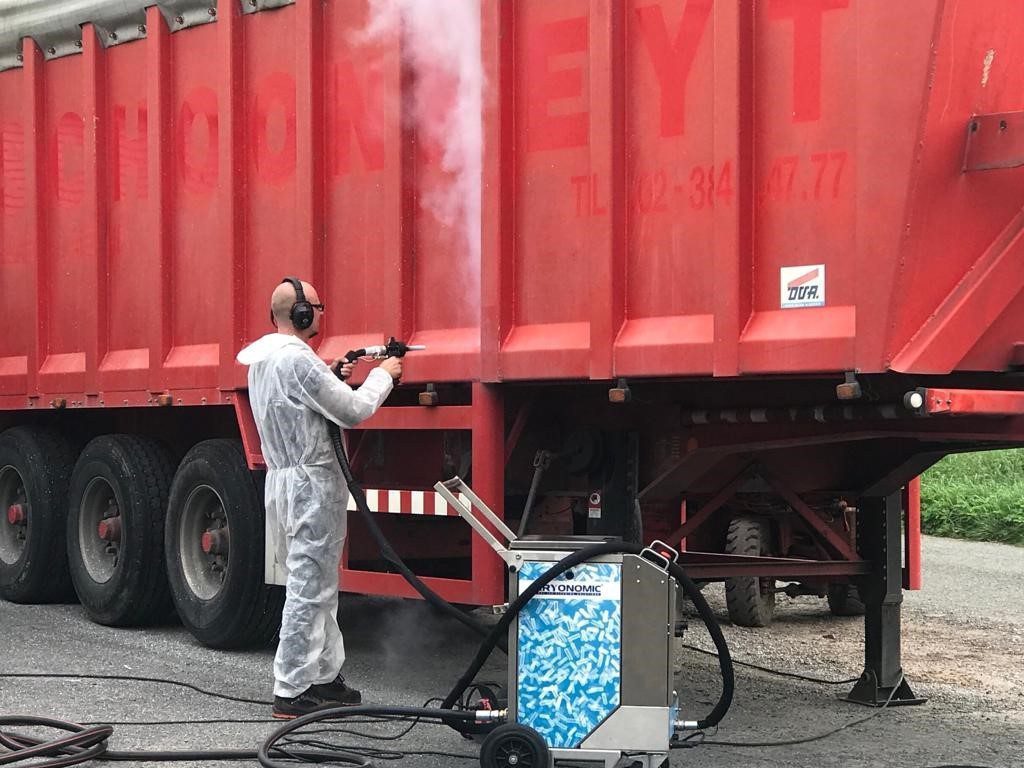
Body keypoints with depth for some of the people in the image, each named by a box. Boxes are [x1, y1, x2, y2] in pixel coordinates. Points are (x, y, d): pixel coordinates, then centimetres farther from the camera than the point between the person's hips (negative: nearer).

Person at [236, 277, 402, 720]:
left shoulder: (261, 360, 12)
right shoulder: (298, 359, -19)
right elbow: (354, 412, -16)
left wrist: (329, 378, 13)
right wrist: (384, 375, -1)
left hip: (280, 480, 10)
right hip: (312, 483, -10)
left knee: (317, 587, 17)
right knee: (308, 590, -6)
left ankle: (325, 676, 22)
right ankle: (291, 693, -5)